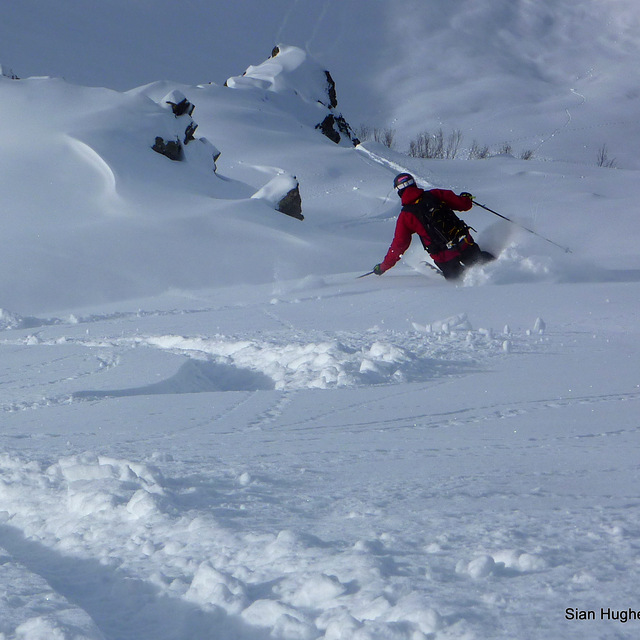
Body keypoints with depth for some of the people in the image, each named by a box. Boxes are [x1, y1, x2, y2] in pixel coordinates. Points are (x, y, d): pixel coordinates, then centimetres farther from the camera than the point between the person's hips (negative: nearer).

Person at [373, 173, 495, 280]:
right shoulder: (435, 195, 0)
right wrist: (466, 198, 28)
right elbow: (464, 205, 2)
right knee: (475, 259, 31)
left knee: (455, 276, 20)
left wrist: (383, 267, 13)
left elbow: (399, 245, 0)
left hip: (444, 257, -3)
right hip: (465, 243, 3)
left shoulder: (405, 216, -4)